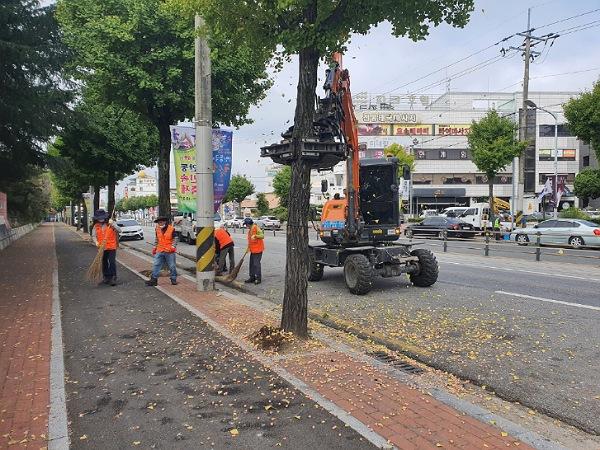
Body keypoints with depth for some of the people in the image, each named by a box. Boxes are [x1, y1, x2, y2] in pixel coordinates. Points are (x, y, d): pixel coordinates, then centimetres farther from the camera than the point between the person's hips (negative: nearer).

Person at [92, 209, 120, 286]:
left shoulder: (110, 224, -3)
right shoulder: (96, 226, 4)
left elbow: (118, 230, -12)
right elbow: (93, 236, 1)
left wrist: (112, 224, -26)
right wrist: (96, 242, -18)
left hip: (111, 247, -3)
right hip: (102, 248, 4)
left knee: (112, 262, -9)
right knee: (104, 263, 12)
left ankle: (113, 278, -3)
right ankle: (106, 278, 23)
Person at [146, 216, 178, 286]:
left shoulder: (171, 229, -7)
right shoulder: (158, 229, 8)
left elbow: (176, 238, -4)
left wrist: (173, 246, -14)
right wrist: (154, 247, 15)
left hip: (169, 251, -4)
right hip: (160, 251, 4)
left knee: (172, 266, 3)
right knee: (156, 265, 0)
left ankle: (173, 279, 16)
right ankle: (154, 279, 5)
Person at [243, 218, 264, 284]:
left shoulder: (256, 228, -13)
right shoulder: (250, 230, 16)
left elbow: (262, 236, -24)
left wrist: (255, 236, -36)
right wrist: (248, 247, 21)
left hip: (258, 249, -10)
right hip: (253, 250, 10)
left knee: (256, 264, -7)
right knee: (252, 264, 13)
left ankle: (258, 278, 1)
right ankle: (252, 277, 22)